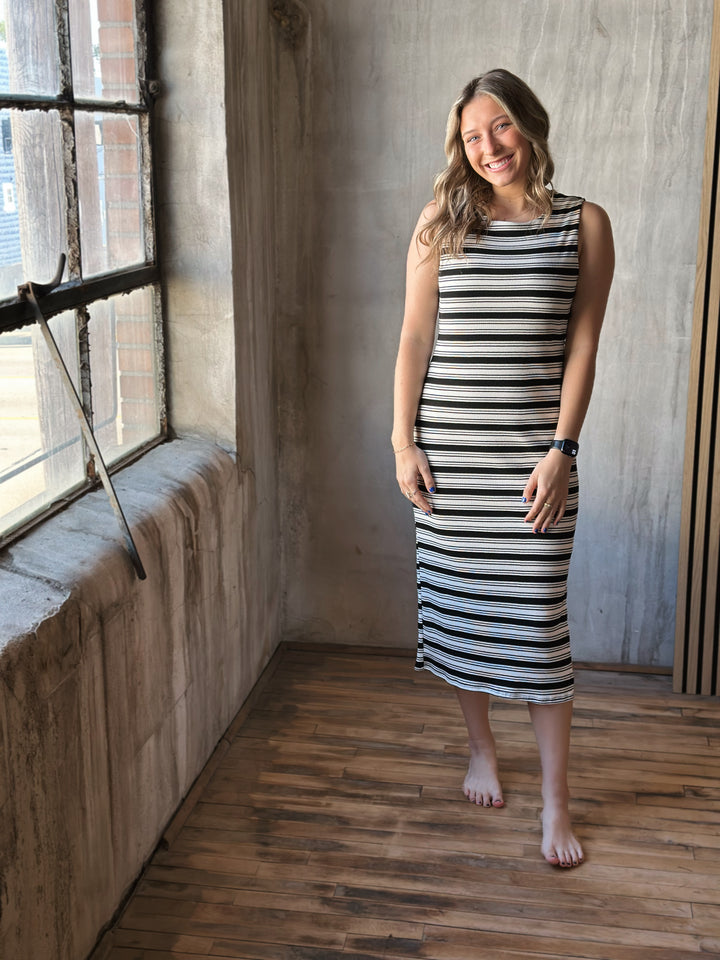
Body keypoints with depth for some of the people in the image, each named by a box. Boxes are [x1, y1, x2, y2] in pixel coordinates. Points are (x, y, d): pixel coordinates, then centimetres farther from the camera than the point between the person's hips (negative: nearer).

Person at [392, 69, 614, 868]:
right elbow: (415, 338, 3)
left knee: (536, 618, -1)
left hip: (532, 449, -2)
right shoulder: (441, 223, 5)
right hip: (447, 446, 2)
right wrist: (403, 442, -3)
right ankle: (481, 749, 33)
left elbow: (581, 347, -1)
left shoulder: (584, 224, 2)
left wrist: (561, 451, -9)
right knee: (457, 603, 10)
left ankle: (555, 799, 12)